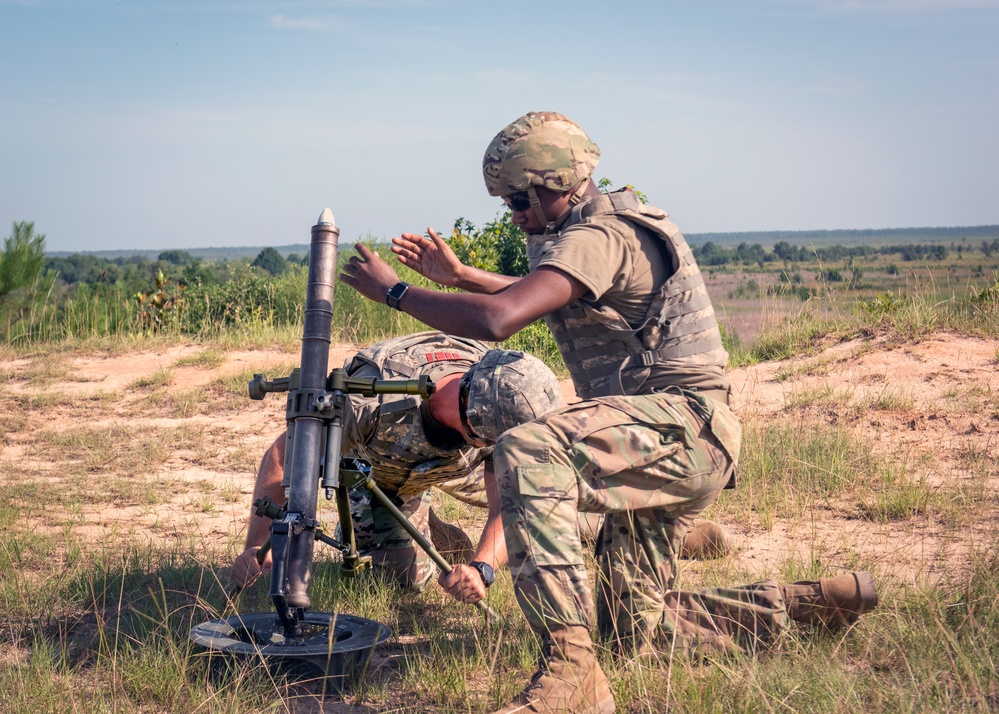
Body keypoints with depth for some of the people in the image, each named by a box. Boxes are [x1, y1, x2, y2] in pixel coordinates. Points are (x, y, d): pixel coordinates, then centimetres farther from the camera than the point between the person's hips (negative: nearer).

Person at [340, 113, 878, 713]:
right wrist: (458, 275, 26)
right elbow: (539, 296, 36)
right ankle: (806, 605, 25)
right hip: (666, 439, 11)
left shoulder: (596, 237, -14)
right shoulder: (606, 226, 18)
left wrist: (393, 290, -15)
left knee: (526, 453, -35)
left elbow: (495, 319, -28)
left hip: (685, 426, -11)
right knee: (629, 630, 15)